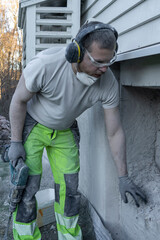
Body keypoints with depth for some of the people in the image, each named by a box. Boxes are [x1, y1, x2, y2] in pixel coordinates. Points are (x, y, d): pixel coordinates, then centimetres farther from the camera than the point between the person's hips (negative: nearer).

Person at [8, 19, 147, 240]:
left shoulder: (108, 84, -23)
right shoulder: (46, 64, -35)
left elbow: (115, 132, -13)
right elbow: (19, 100, -17)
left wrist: (123, 177, -9)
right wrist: (16, 142, -14)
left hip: (65, 131, 3)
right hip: (32, 125, -3)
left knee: (69, 187, 4)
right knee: (26, 189, -6)